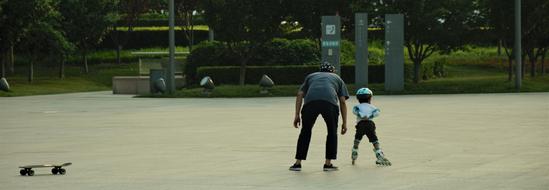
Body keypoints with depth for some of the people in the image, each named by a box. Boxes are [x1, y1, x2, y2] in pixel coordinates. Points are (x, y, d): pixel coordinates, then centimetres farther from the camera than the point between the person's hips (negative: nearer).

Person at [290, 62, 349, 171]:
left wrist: (297, 115, 20)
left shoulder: (311, 76, 37)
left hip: (310, 101, 1)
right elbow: (342, 101, 24)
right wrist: (344, 123, 24)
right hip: (330, 102, -1)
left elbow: (299, 95, 22)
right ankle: (328, 163, 17)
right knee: (332, 131, 18)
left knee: (305, 131, 16)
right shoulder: (337, 78, 35)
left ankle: (298, 163, 15)